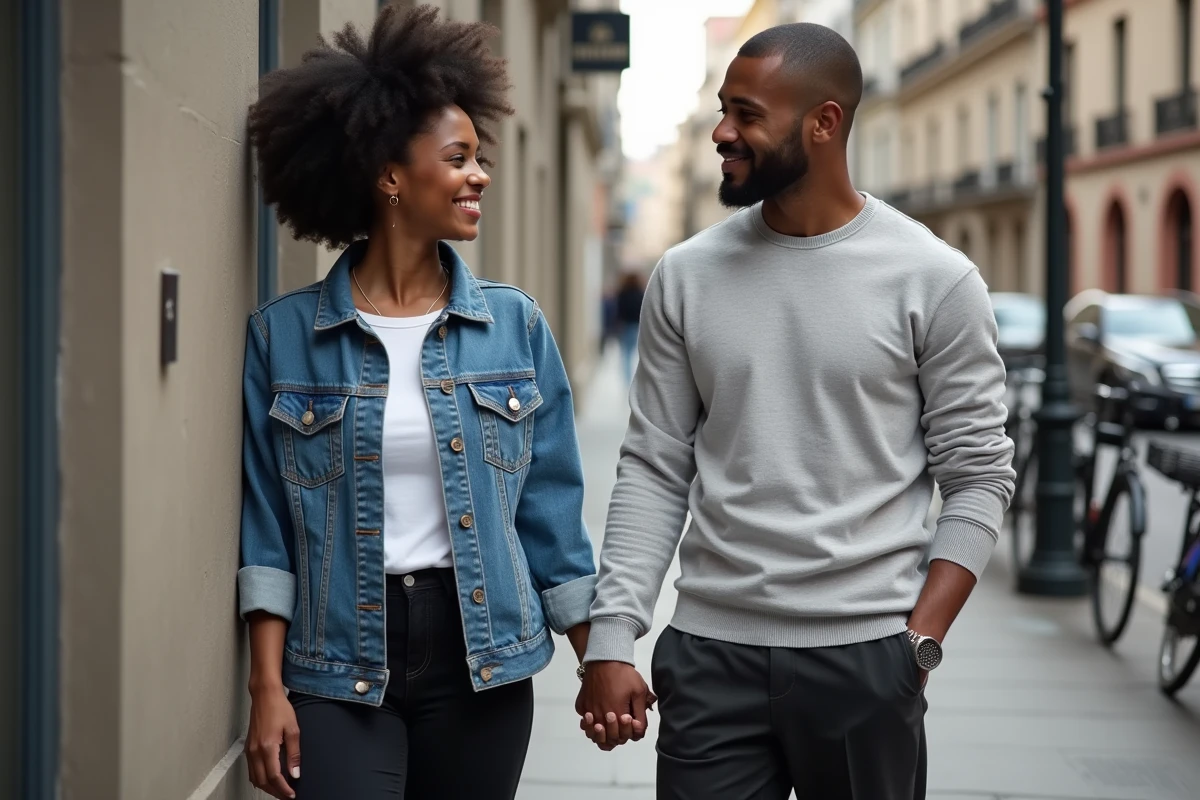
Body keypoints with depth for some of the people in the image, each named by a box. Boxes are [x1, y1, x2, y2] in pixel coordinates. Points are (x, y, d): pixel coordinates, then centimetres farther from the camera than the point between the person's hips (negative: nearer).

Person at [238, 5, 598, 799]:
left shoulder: (515, 325, 2)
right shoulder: (284, 334, -3)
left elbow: (551, 509, 6)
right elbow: (268, 524, -1)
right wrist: (269, 687, -6)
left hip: (480, 654, 2)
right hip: (338, 661, -2)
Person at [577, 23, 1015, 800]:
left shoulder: (935, 280, -4)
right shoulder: (686, 276, 4)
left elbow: (978, 477, -2)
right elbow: (654, 472, 5)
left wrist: (919, 643, -10)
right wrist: (612, 639, -3)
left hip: (863, 653, -2)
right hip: (710, 651, 2)